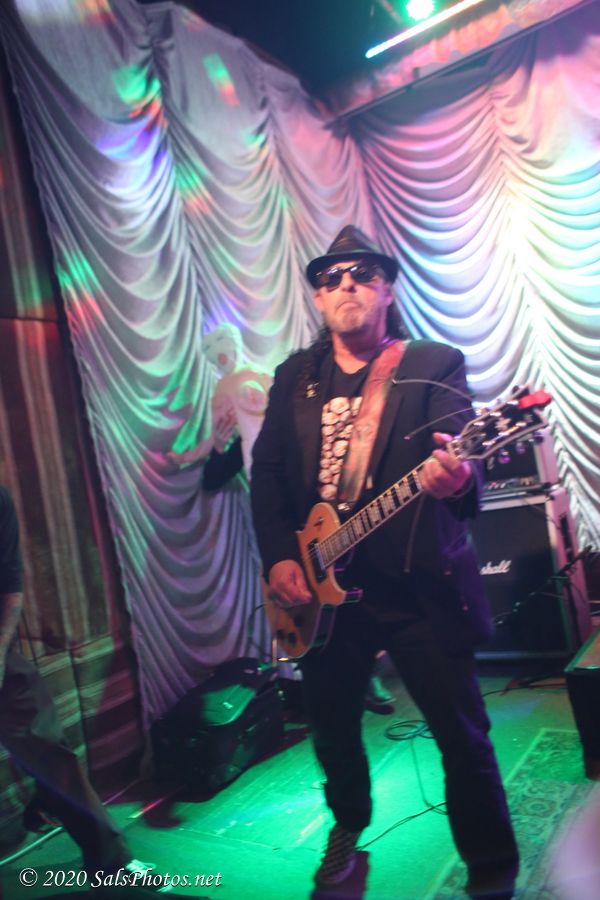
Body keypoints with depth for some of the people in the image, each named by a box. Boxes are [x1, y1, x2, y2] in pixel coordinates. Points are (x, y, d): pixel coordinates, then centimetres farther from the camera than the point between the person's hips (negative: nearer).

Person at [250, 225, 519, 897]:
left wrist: (456, 477, -39)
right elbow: (267, 474, 8)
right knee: (331, 729, 18)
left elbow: (463, 461, -16)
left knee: (462, 735, 3)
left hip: (418, 584, -3)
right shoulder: (294, 377, 8)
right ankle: (349, 826, 48)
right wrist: (278, 558, -3)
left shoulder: (435, 366, -3)